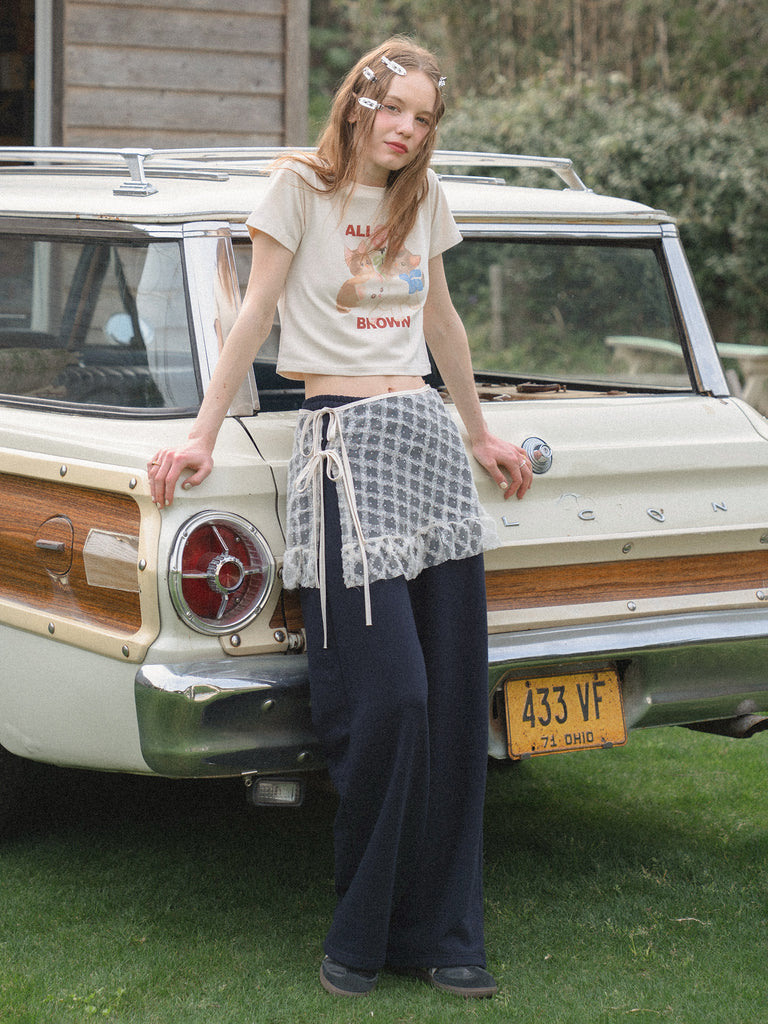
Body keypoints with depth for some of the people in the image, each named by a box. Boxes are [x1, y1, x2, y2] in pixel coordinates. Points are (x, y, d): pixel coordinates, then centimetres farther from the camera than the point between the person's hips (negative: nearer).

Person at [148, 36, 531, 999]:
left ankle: (442, 934, 11)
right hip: (343, 440, -6)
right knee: (386, 701, -12)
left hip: (427, 434, 6)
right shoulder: (301, 185, 0)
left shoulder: (423, 196, 16)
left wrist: (479, 434, 32)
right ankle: (360, 934, 5)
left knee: (456, 697, 1)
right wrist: (201, 438, -5)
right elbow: (256, 314, -2)